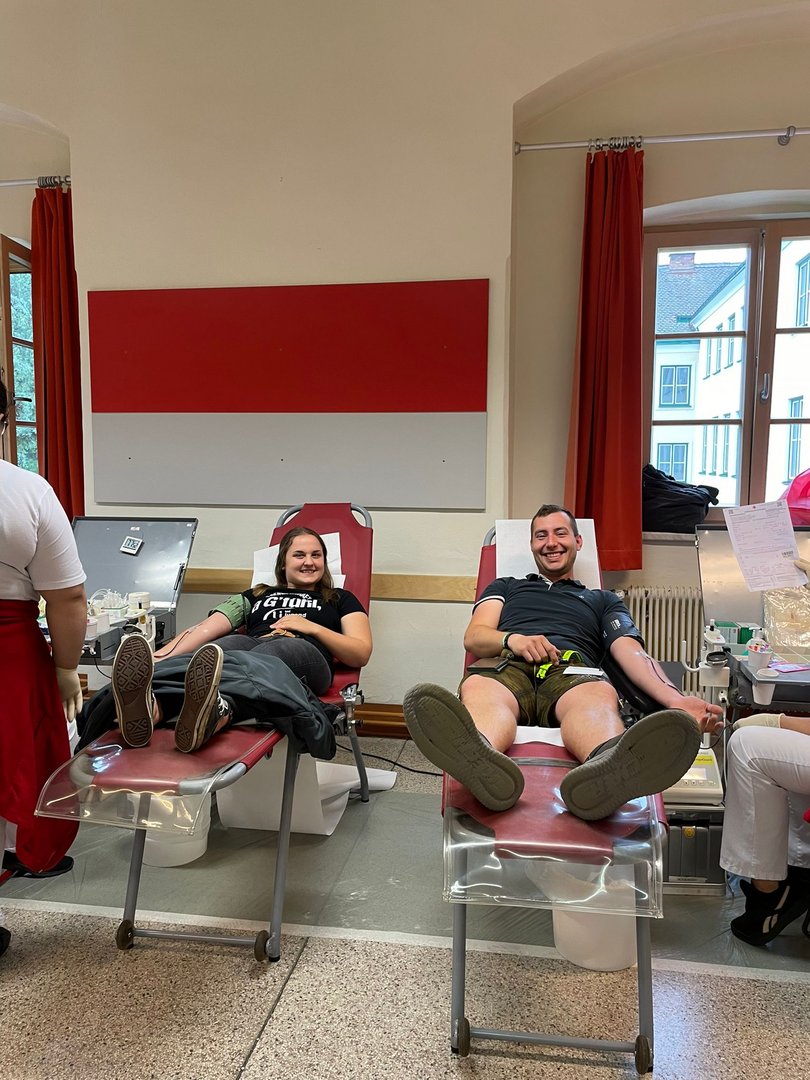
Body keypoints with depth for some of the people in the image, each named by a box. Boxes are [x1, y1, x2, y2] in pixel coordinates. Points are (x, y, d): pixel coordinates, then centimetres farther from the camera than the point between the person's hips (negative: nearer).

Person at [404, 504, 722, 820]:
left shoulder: (603, 600, 34)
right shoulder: (505, 587, 35)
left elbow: (632, 652, 15)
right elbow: (473, 637, 19)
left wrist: (675, 699, -7)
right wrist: (512, 639, -7)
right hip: (508, 665, 0)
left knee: (599, 697, -40)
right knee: (479, 692, -40)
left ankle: (606, 770, -74)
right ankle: (481, 766, -74)